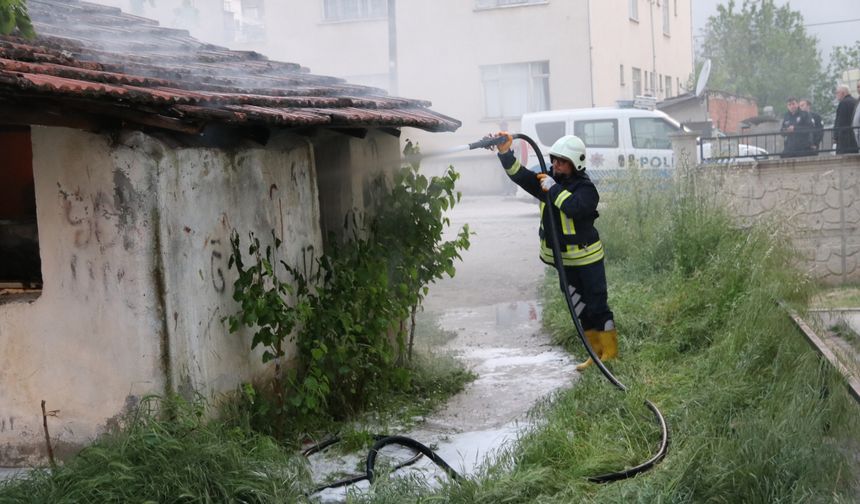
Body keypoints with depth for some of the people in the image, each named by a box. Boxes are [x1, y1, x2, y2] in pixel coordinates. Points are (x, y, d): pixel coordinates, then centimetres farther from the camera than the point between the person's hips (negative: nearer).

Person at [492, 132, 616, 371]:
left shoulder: (586, 188, -17)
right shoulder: (548, 180, 4)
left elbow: (574, 207, -37)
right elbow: (519, 174, -4)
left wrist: (554, 188, -27)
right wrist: (505, 153, -19)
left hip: (587, 258, -7)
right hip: (563, 260, 7)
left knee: (597, 306, -2)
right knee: (580, 308, 14)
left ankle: (610, 352, 9)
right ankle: (596, 352, 25)